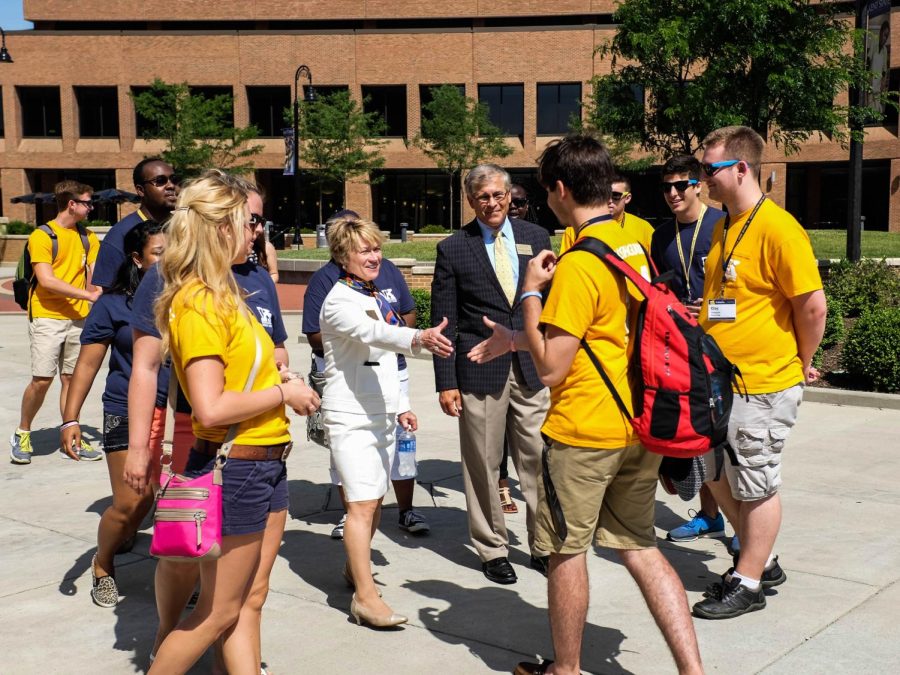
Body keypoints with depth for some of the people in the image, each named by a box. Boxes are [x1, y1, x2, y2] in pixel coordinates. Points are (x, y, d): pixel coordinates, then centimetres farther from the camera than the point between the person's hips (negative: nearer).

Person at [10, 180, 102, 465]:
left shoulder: (88, 238, 12)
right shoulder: (42, 236, -6)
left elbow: (96, 275, 6)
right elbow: (47, 280, -15)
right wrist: (88, 295, -18)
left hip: (78, 318, 5)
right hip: (47, 317, -5)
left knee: (71, 379, 7)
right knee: (41, 380, -7)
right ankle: (22, 434, 14)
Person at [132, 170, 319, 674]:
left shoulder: (222, 293, 11)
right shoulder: (198, 303, -19)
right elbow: (211, 408, -26)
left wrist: (280, 381, -3)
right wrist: (283, 393, -16)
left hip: (265, 463, 9)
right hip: (232, 468, -9)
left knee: (248, 601, 14)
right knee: (219, 613, 5)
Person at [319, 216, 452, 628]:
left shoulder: (379, 299, 13)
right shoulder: (340, 300, -13)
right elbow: (372, 333, -34)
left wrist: (401, 406, 17)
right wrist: (418, 339, -50)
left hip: (381, 415, 8)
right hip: (351, 418, -8)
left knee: (375, 500, 15)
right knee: (362, 504, -11)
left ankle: (354, 568, 33)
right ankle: (365, 597, -6)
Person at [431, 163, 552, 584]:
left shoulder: (536, 238, 7)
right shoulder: (453, 249, 0)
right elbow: (444, 323, 0)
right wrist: (446, 382, -5)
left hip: (532, 368, 2)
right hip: (480, 372, -2)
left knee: (539, 462, 6)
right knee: (483, 466, 6)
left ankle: (544, 546, 20)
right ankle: (493, 550, 21)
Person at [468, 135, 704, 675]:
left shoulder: (578, 265, -19)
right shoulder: (635, 246, 7)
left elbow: (551, 368, -17)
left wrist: (531, 293, -10)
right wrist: (516, 340, 16)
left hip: (583, 431, -8)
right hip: (639, 427, 8)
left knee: (567, 550, 10)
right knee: (640, 547, 15)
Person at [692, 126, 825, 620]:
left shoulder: (778, 228, -18)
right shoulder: (724, 227, 10)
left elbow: (812, 305, -17)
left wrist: (802, 364, -6)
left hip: (762, 386, -9)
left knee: (756, 486, 4)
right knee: (718, 477, 17)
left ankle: (748, 584, 19)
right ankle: (761, 562, 35)